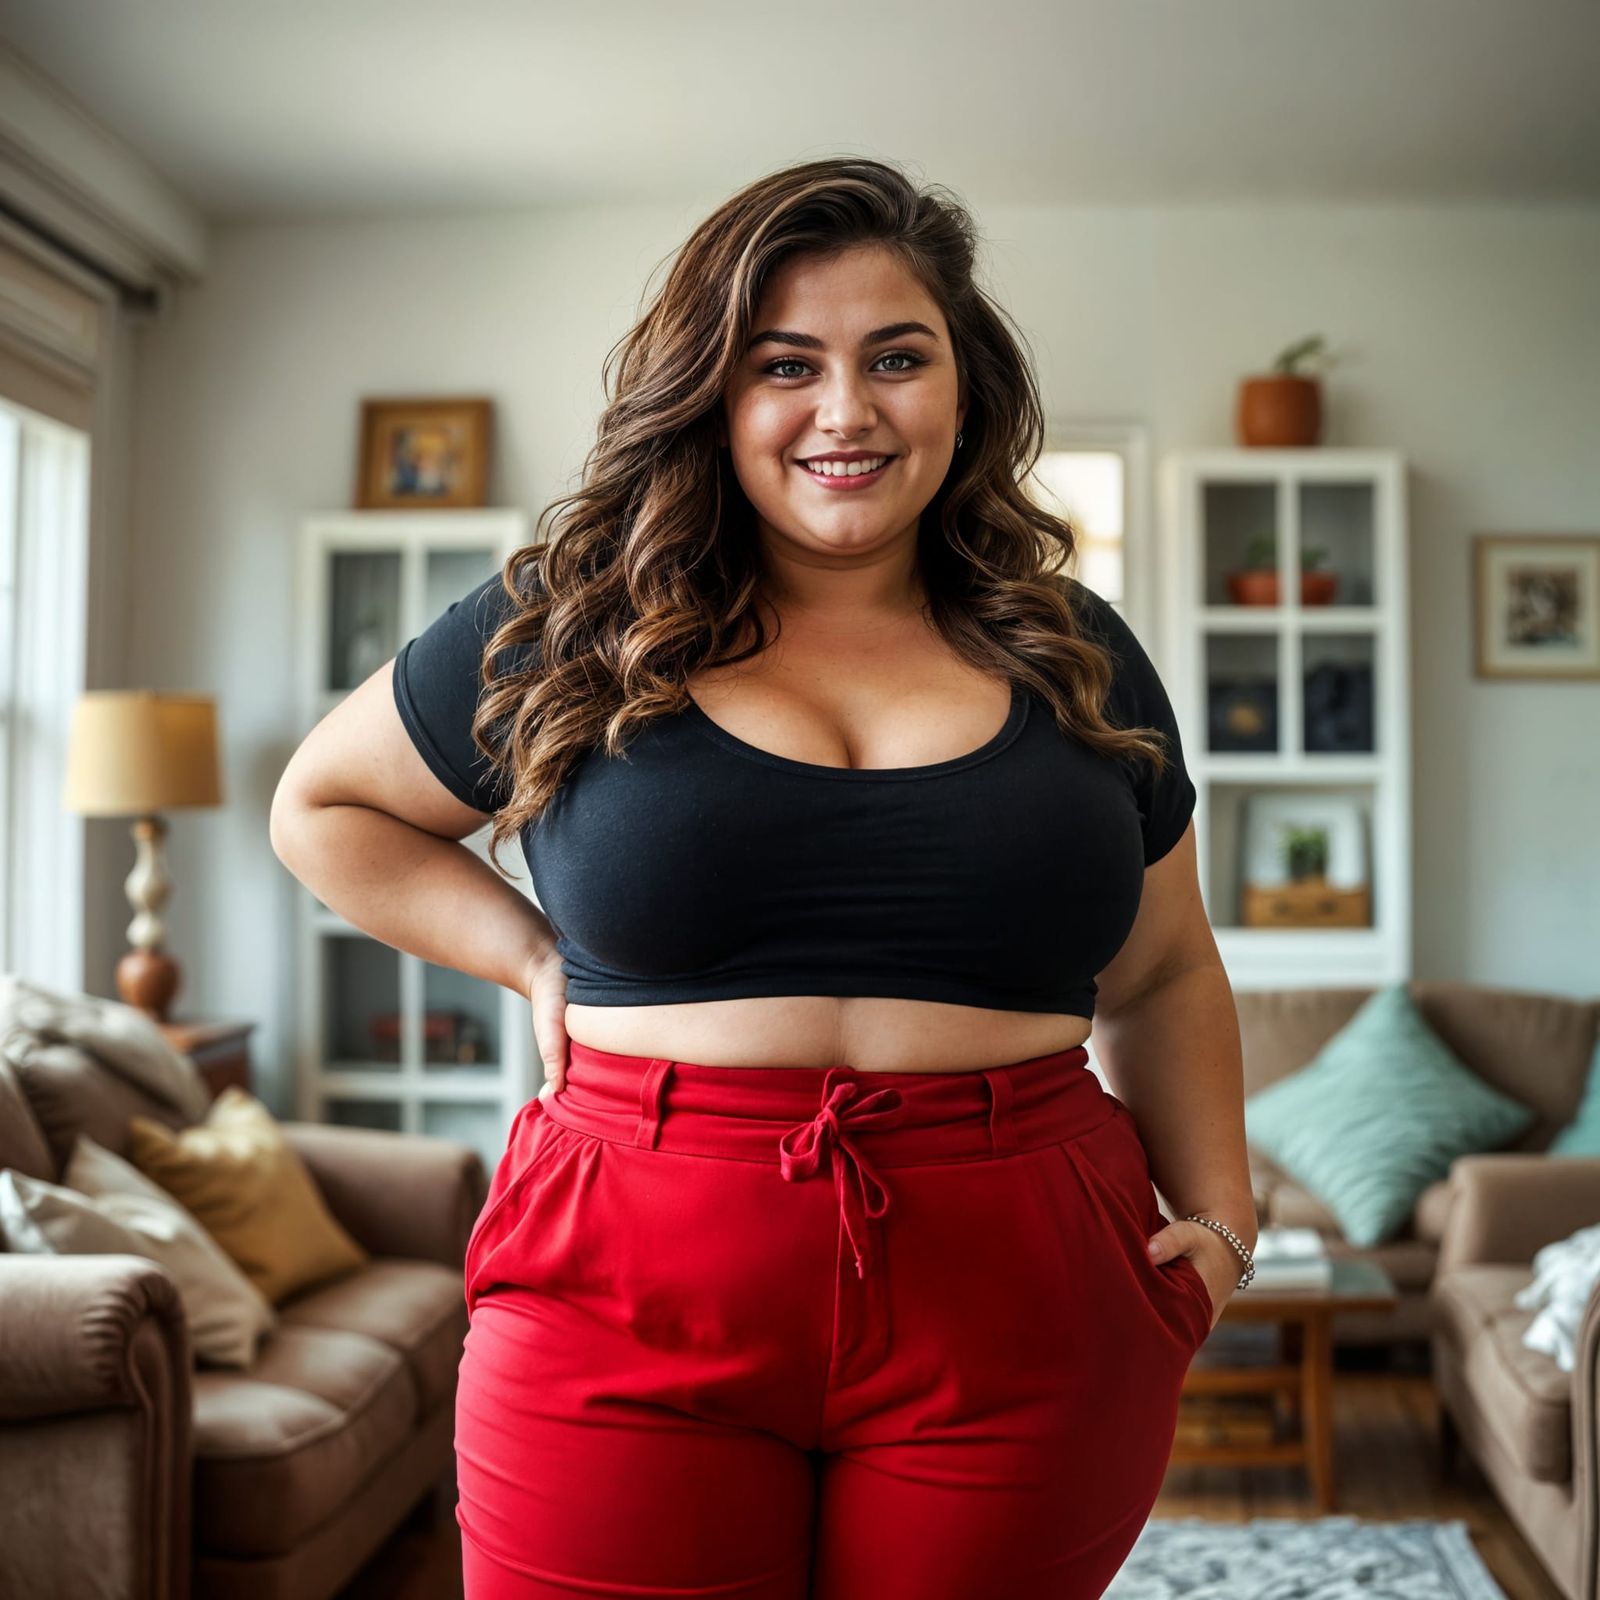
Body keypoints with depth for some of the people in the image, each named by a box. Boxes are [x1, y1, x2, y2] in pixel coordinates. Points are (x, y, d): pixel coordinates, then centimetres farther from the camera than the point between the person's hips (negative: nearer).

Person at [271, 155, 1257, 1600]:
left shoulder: (1076, 657, 8)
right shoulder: (566, 630, 1)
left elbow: (1162, 978, 16)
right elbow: (322, 806, 14)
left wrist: (1221, 1215, 4)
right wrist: (531, 955, 1)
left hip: (1016, 1327, 2)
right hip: (626, 1309, -1)